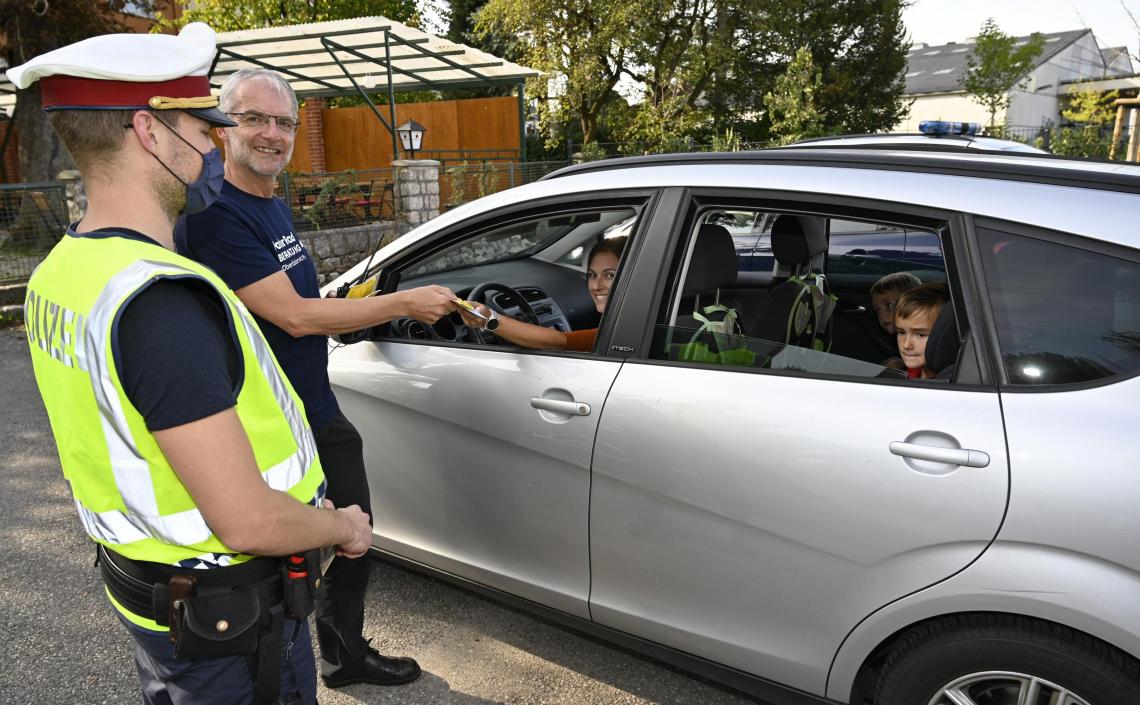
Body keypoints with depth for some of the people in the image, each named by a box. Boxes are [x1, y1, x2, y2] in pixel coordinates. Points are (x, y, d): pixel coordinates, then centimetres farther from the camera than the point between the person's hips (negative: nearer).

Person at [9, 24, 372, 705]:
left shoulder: (59, 272, 0)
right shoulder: (161, 299, -30)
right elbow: (250, 524, -31)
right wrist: (345, 528, -10)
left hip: (143, 591, 9)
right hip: (231, 624, -8)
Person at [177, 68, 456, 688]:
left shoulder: (274, 206, 10)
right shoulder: (213, 214, -22)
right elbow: (294, 316, -26)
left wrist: (366, 307, 7)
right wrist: (403, 303, -20)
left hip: (322, 416, 10)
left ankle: (347, 657, 43)